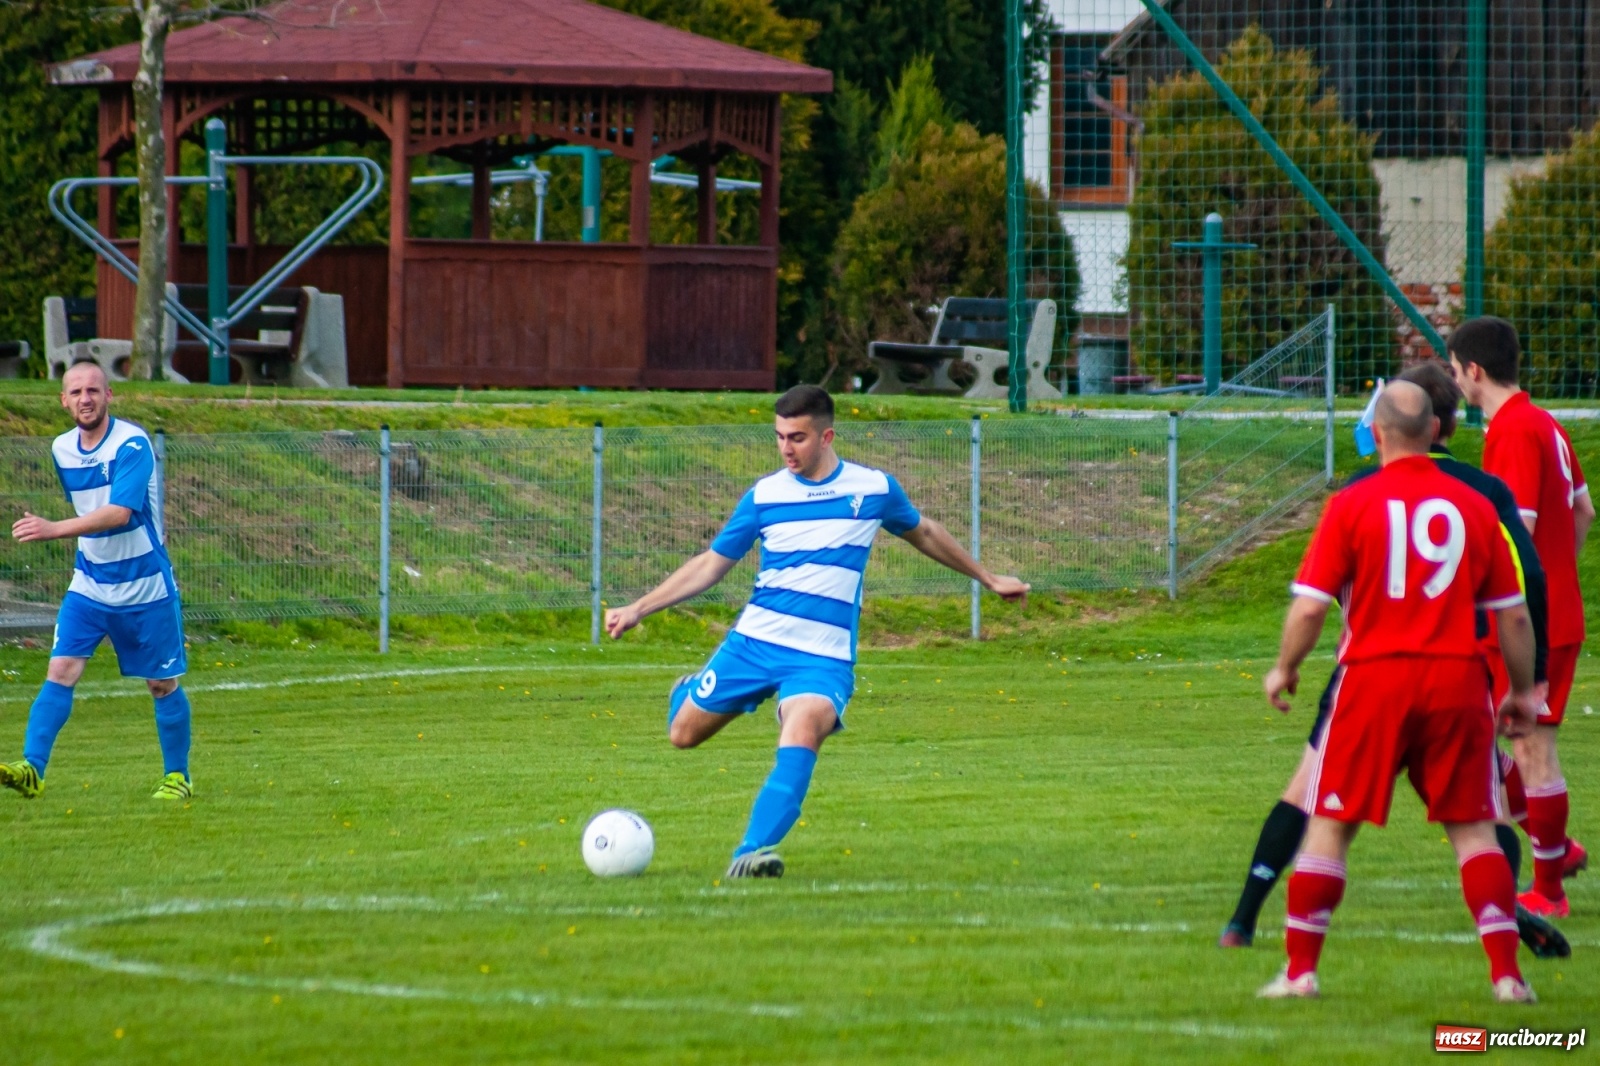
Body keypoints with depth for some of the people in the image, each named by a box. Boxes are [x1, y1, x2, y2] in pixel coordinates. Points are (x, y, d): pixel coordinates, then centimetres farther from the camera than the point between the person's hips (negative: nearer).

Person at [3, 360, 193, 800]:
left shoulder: (132, 445, -19)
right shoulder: (62, 449, 2)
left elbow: (119, 513, -31)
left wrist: (53, 530, -39)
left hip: (145, 588, -5)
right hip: (89, 583, 5)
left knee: (162, 683, 7)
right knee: (61, 671, -11)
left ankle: (178, 777, 21)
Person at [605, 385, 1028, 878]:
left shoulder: (874, 489, 2)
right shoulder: (764, 495, 3)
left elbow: (923, 533, 22)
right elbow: (712, 564, 11)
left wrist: (988, 578, 31)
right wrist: (638, 609, 6)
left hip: (823, 656, -2)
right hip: (753, 642, 2)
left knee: (802, 732, -31)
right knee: (684, 733, 3)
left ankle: (753, 852, -38)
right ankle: (690, 691, 41)